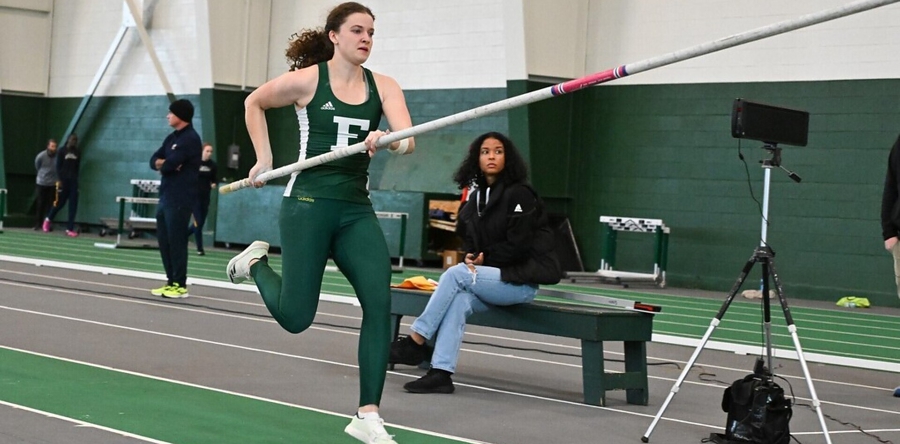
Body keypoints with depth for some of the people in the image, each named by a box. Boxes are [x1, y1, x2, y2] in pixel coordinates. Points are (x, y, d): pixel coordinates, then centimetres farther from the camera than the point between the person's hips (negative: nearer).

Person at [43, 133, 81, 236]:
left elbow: (78, 166, 12)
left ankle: (69, 229, 0)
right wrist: (60, 180, -11)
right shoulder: (62, 150, -2)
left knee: (73, 205, -2)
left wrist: (75, 177, 5)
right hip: (64, 180, -3)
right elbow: (58, 166, -4)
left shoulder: (78, 151, 7)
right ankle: (48, 219, 31)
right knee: (60, 202, 4)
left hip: (73, 181, 3)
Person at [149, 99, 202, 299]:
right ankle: (171, 282, 16)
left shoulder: (190, 139, -11)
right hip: (165, 196, 9)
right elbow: (154, 160, 12)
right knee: (164, 240, 10)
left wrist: (163, 164, 3)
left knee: (176, 241, -6)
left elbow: (169, 164, -19)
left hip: (180, 198, -9)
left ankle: (180, 285, -2)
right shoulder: (172, 138, 17)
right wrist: (165, 163, -9)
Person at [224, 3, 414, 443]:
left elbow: (408, 139, -13)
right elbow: (254, 102, 12)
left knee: (379, 302, -13)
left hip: (356, 209, 3)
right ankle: (256, 263, 33)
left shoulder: (383, 86, 2)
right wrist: (264, 160, 8)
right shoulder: (306, 80, -4)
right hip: (308, 204, -3)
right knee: (295, 317, 0)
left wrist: (388, 140, -35)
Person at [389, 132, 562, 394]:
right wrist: (471, 258, -2)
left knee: (455, 274, -25)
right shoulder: (475, 197, 13)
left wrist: (484, 259, -7)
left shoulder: (518, 194, -9)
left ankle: (416, 342, -20)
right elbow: (469, 240, 20)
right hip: (492, 278, 6)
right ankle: (441, 373, -32)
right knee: (459, 299, -26)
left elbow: (517, 246, -14)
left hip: (521, 280, -6)